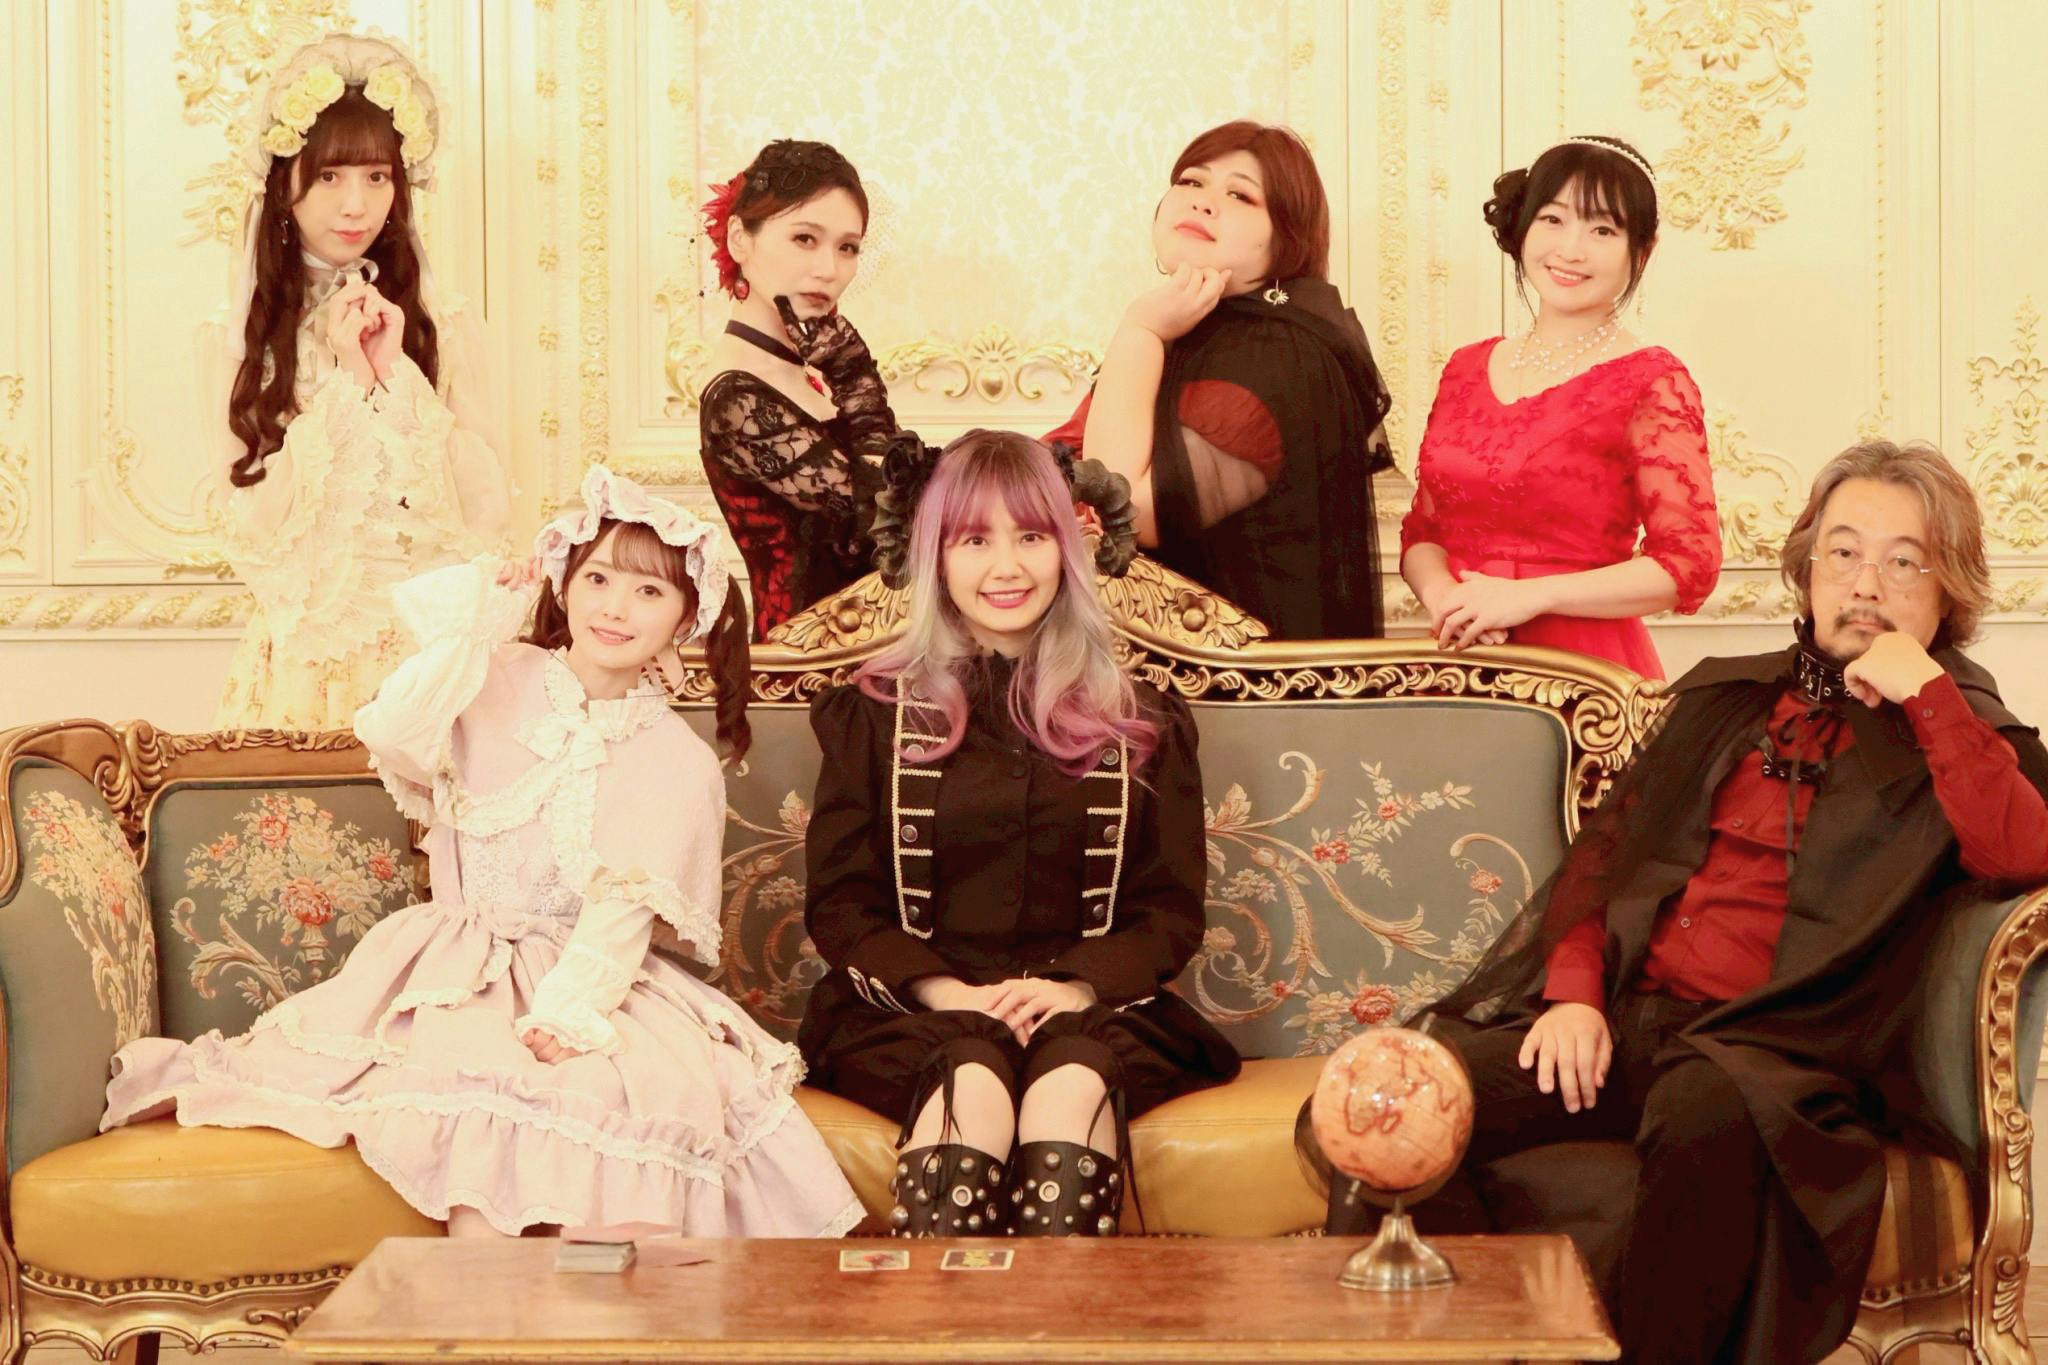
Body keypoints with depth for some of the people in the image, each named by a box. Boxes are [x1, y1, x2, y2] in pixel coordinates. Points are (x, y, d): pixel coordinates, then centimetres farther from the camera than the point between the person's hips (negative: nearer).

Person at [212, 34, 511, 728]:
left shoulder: (445, 328, 3)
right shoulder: (235, 343, 1)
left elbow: (486, 516, -4)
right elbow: (253, 529, -6)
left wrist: (400, 377, -11)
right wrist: (345, 385, -12)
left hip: (429, 658, 1)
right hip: (302, 661, 0)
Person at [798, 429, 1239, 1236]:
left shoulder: (1143, 724, 17)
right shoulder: (872, 715, 16)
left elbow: (1172, 911, 10)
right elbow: (840, 906, 8)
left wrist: (1077, 989, -11)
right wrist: (946, 992, -12)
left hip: (1093, 1009, 1)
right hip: (911, 1010, -1)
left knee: (1072, 1079, -35)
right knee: (971, 1076, -36)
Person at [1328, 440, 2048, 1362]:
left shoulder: (1964, 736, 14)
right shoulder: (1725, 697, 25)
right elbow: (1608, 847, 20)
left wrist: (1925, 692, -7)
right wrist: (1575, 990, 2)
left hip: (1765, 1050, -4)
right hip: (1618, 1020, 4)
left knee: (1705, 1107, -41)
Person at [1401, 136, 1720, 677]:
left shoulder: (1654, 383, -6)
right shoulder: (1467, 368, 10)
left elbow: (1688, 567, -11)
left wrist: (1530, 596, -15)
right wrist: (1442, 594, -7)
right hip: (1458, 664, 4)